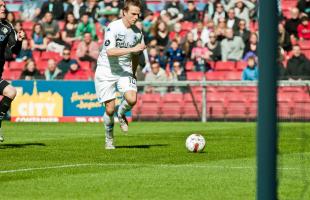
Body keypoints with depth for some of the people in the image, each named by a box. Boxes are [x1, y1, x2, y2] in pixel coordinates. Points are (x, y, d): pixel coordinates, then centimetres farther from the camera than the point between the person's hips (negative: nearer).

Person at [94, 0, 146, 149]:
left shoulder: (137, 33, 1)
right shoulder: (113, 28, -17)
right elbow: (110, 52, -29)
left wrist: (133, 74, 23)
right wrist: (132, 49, -34)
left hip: (125, 70, 4)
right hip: (106, 70, -4)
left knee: (132, 99, -22)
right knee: (110, 109, -5)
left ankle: (121, 114, 13)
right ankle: (109, 138, 20)